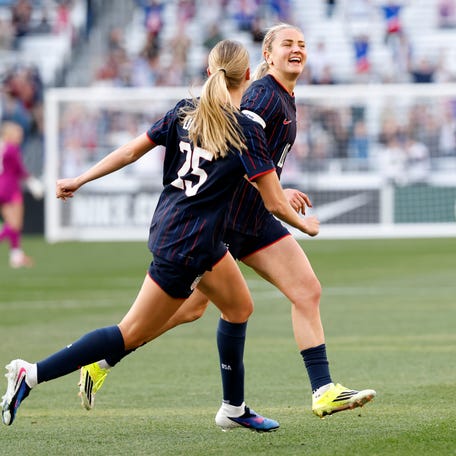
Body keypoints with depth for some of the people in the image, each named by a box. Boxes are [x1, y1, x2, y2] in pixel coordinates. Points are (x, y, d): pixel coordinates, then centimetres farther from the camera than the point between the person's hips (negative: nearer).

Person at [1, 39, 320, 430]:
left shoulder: (184, 113, 1)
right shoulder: (247, 131, -16)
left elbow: (130, 151, 2)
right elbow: (275, 203, -12)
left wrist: (79, 180, 11)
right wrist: (306, 225, 7)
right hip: (186, 249, -8)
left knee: (239, 307, 21)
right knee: (132, 335, -1)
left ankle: (234, 408, 29)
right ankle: (32, 375, -5)